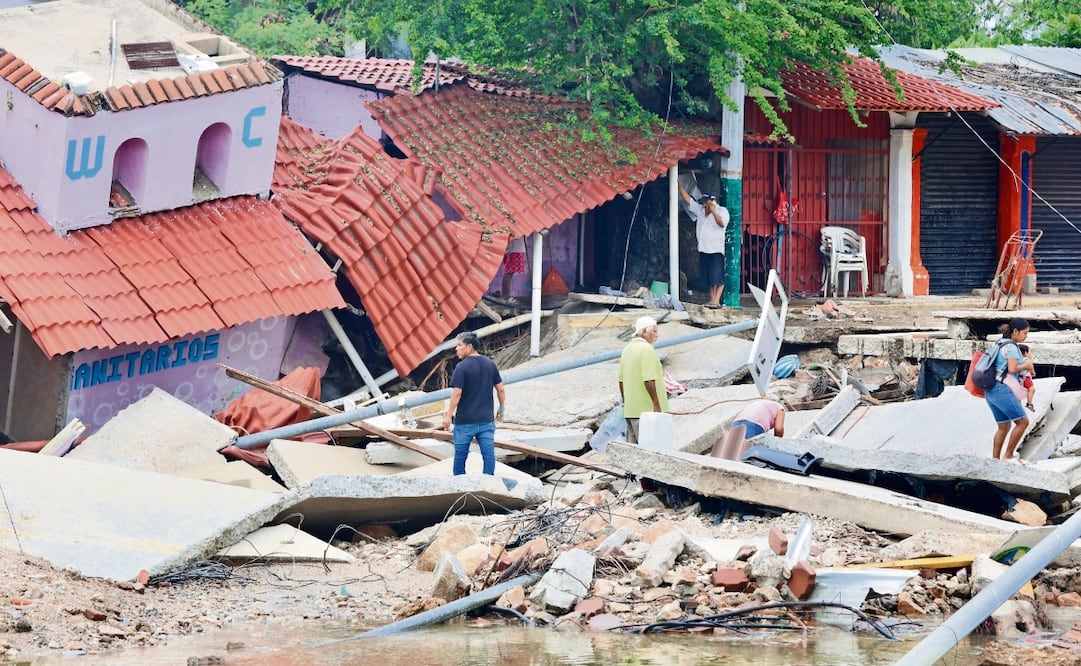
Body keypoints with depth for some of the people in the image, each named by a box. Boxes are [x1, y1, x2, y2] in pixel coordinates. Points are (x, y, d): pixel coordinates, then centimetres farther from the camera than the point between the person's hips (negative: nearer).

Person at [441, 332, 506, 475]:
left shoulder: (462, 367, -13)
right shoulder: (490, 364, 3)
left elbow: (456, 393, -16)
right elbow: (501, 389, 7)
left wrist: (448, 416, -10)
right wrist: (501, 409, 20)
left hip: (465, 421, -4)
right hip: (487, 420, 4)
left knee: (460, 454, 10)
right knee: (489, 453, 4)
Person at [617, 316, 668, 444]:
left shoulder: (627, 349, 15)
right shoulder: (647, 349, -13)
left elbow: (621, 380, 18)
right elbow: (648, 380, -20)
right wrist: (656, 404, -18)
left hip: (630, 409, 9)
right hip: (646, 410, -9)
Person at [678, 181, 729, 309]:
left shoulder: (722, 211, -2)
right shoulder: (700, 210, 14)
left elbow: (722, 223, -20)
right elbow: (687, 199, 14)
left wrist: (713, 211, -27)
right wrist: (679, 185, 10)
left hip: (716, 250, -7)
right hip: (703, 249, 7)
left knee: (717, 276, -11)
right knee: (708, 277, 7)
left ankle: (716, 301, -15)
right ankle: (712, 299, 11)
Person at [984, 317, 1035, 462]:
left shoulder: (1001, 345, 19)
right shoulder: (1011, 347, -10)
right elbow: (1012, 369, -19)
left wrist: (1026, 366, 12)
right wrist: (1026, 365, -2)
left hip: (991, 390, 10)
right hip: (1002, 390, -10)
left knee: (1003, 427, 13)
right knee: (1022, 421, -4)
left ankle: (995, 460, 10)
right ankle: (1008, 454, -1)